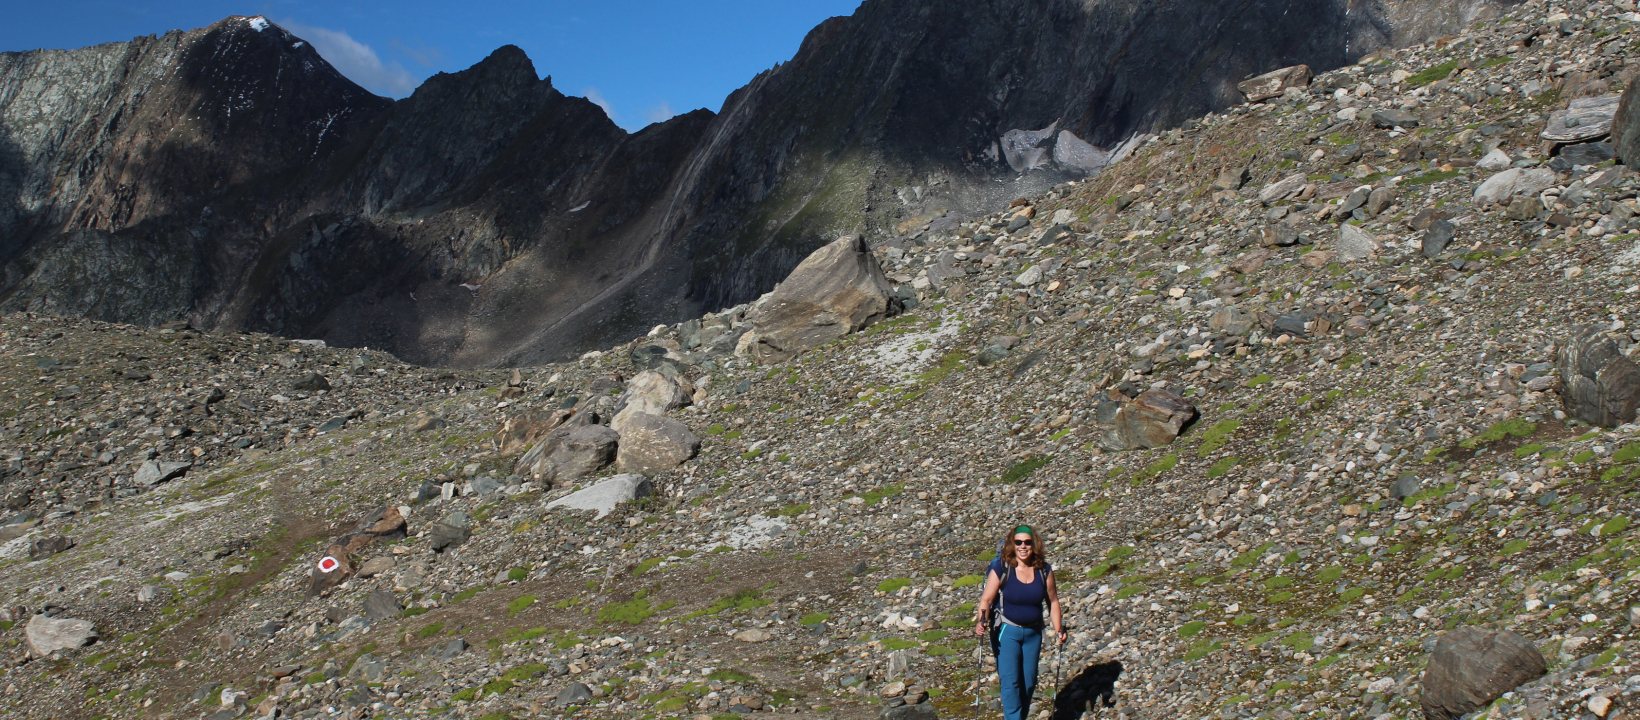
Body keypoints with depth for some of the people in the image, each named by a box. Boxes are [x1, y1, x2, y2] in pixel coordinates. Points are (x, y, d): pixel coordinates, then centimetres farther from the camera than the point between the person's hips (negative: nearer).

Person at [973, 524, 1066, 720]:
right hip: (1007, 631, -4)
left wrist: (1058, 629, -3)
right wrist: (980, 622, -31)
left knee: (1029, 682, 12)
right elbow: (986, 599, -15)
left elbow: (1052, 601, 3)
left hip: (1033, 632, 4)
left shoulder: (1044, 570, -6)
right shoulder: (1001, 568, -16)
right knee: (1010, 682, -13)